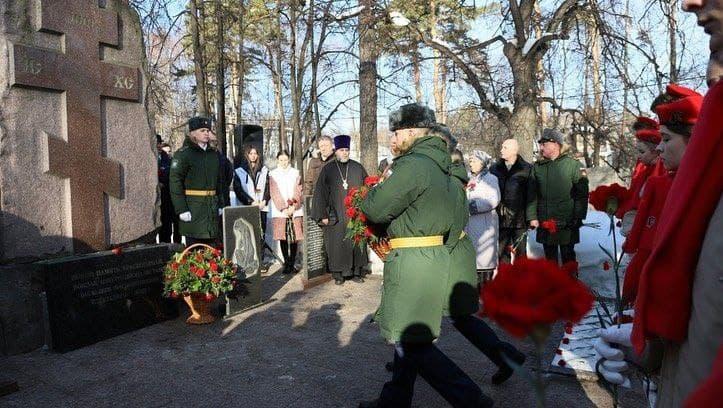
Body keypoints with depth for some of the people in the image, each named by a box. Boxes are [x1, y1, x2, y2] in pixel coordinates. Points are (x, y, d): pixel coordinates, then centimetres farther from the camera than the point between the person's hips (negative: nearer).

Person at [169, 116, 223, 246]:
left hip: (212, 207, 6)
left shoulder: (214, 154, 14)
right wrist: (181, 209, -16)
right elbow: (175, 182, -11)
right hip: (193, 208, -6)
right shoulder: (183, 154, -6)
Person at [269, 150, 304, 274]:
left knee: (295, 238, -2)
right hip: (279, 211, 0)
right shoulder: (273, 174, 8)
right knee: (283, 238, -2)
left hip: (295, 211, 1)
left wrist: (293, 206, -11)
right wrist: (284, 208, -10)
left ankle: (292, 264, 5)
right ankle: (286, 264, 5)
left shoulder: (296, 173, 10)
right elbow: (275, 193, 0)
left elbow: (298, 192, 2)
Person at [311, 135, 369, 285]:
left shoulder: (358, 168, 5)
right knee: (337, 243, 2)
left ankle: (357, 272, 18)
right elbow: (320, 192, 0)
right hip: (335, 215, -2)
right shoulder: (328, 169, 1)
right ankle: (338, 274, 13)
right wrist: (323, 215, -5)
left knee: (356, 242, 6)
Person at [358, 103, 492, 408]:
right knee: (409, 334, 18)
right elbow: (459, 211, 20)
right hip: (437, 254, 10)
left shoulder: (412, 165, -17)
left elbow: (375, 210, -18)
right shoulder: (441, 167, 14)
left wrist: (374, 191, 4)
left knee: (409, 339, -1)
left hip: (412, 260, -10)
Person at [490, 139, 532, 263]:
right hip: (501, 219, 3)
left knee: (520, 252, 8)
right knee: (503, 253, 10)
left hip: (519, 219, -3)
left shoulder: (526, 169, -3)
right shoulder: (495, 168, 7)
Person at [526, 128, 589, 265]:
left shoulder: (573, 165, -3)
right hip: (544, 223, 4)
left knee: (568, 257, 6)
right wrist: (532, 217, -4)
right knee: (550, 257, 13)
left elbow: (582, 194, -4)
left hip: (567, 223, -3)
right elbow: (531, 194, 4)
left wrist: (579, 217, -9)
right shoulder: (537, 167, 7)